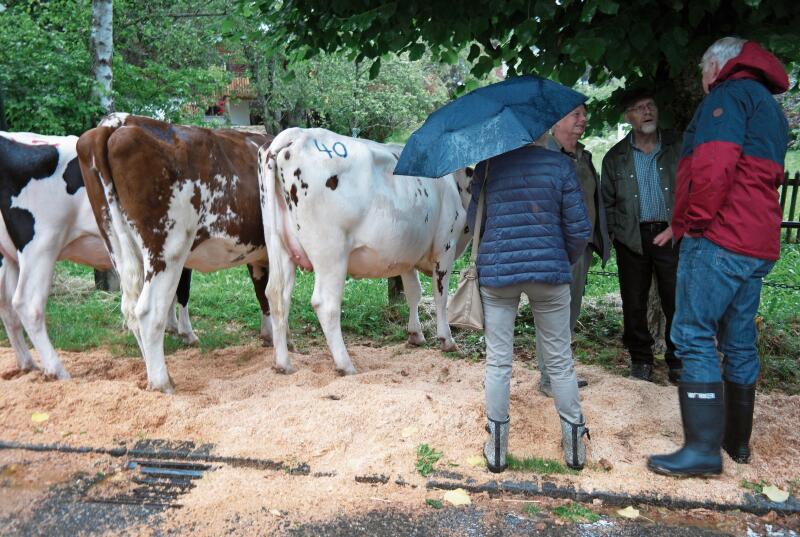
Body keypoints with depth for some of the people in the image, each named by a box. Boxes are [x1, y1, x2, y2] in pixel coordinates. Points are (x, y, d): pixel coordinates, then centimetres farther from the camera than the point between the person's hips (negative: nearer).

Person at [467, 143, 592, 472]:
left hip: (495, 272, 1)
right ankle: (574, 444, 25)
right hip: (550, 271, 0)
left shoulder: (487, 166, 2)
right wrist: (567, 261, 17)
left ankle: (497, 446, 17)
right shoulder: (560, 164, -1)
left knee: (498, 361, 9)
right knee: (559, 360, 12)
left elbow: (473, 221, 8)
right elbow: (578, 228, -1)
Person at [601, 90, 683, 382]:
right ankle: (640, 358, 22)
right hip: (632, 239, 1)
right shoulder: (616, 157, 7)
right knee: (634, 303, 7)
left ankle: (677, 359, 16)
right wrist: (614, 233, 0)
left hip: (671, 235, -1)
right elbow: (607, 202, 11)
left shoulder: (678, 148, 5)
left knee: (676, 301, 1)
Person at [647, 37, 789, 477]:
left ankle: (703, 448, -8)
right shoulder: (770, 107, 25)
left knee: (693, 336, -8)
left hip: (718, 239, -9)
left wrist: (695, 220, -9)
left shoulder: (729, 94, -4)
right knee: (739, 341, 13)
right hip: (758, 243, 9)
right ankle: (737, 439, 23)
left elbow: (715, 165, -20)